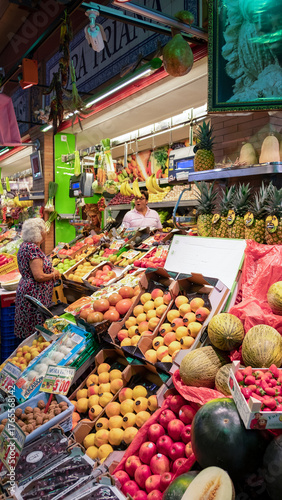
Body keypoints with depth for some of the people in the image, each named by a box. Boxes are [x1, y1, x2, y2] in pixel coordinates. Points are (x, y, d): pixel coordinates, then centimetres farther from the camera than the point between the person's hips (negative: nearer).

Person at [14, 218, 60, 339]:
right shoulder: (33, 248, -20)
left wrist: (50, 270, 10)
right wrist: (54, 275, -6)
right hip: (35, 295, -10)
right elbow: (39, 276, -24)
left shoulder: (25, 245, 10)